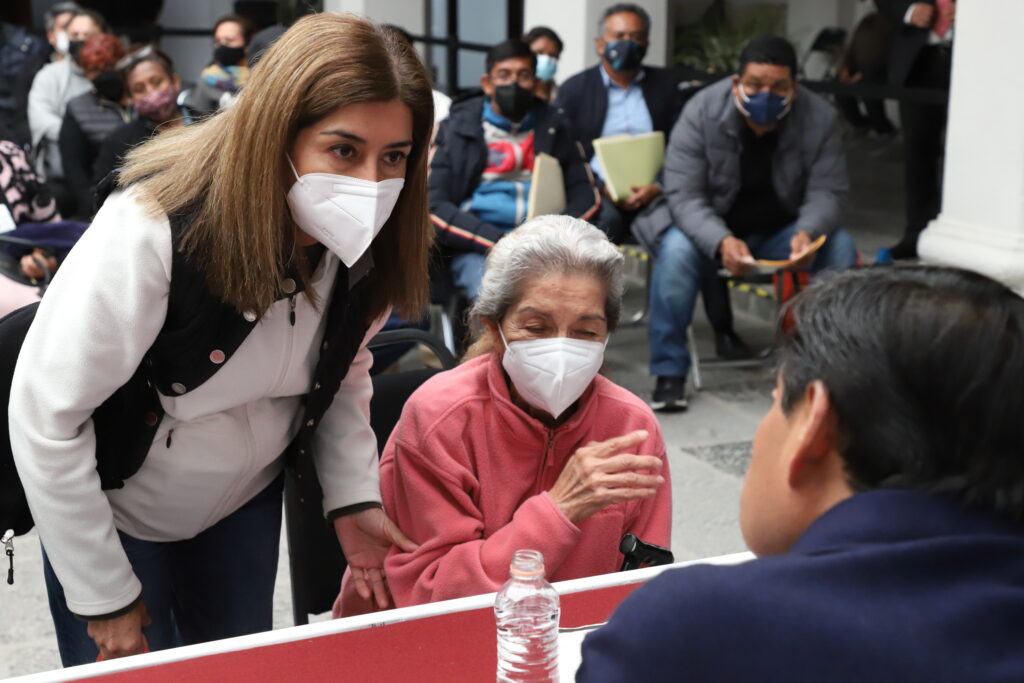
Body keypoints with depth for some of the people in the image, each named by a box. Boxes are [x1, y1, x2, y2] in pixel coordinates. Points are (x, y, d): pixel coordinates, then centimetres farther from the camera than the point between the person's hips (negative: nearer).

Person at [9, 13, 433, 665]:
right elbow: (44, 418, -26)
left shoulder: (365, 245, -17)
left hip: (246, 501, 5)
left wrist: (355, 495, -10)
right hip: (115, 509, -4)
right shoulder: (152, 230, -34)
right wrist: (105, 597, -18)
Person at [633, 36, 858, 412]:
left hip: (780, 232, 2)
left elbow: (826, 191, -12)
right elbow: (684, 196, -22)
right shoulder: (702, 113, -19)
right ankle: (669, 373, -22)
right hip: (709, 228, -2)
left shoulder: (820, 118, -13)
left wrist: (808, 233, -36)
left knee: (840, 247, -24)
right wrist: (721, 242, -41)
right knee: (676, 250, -33)